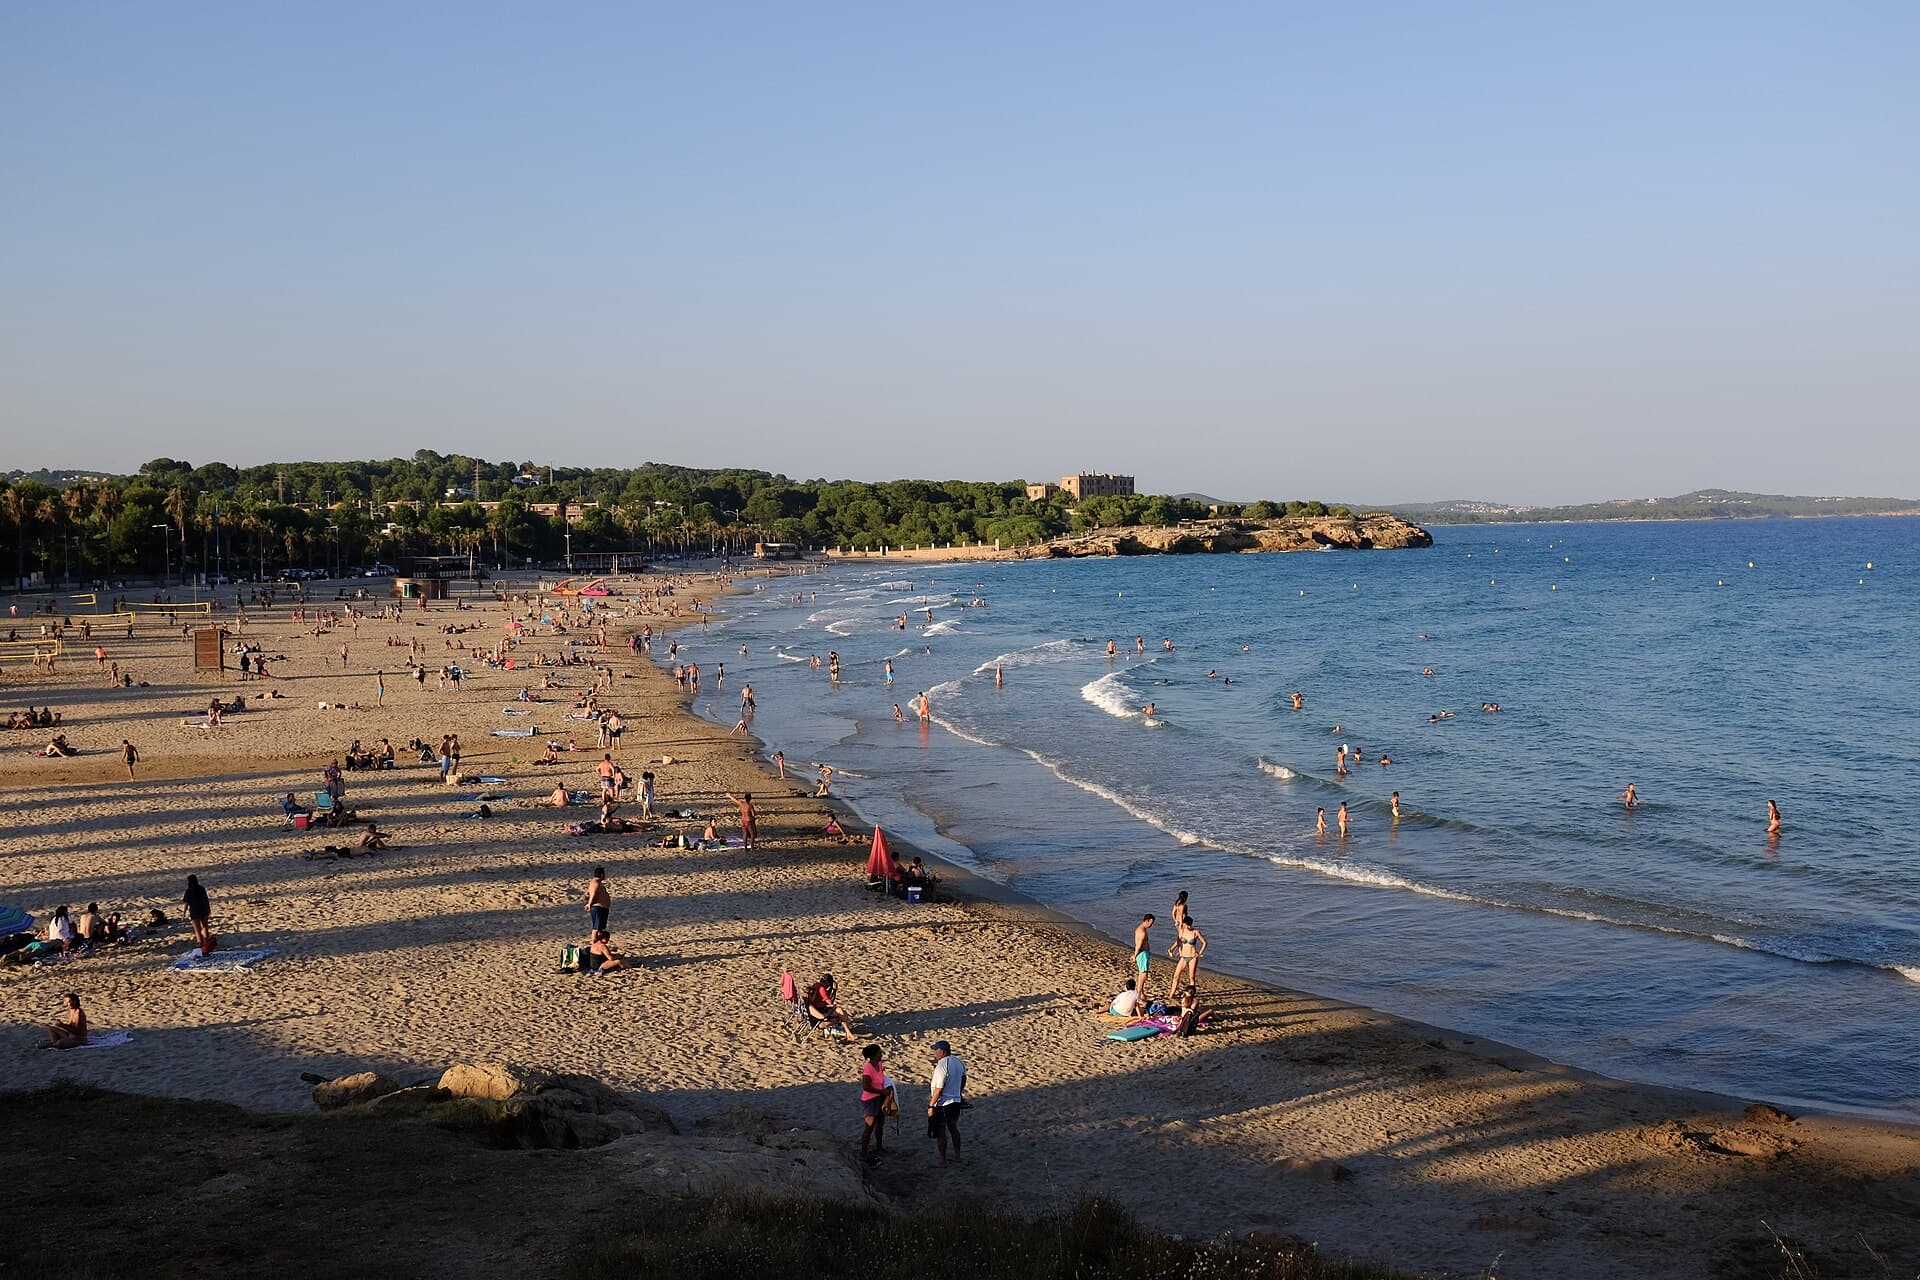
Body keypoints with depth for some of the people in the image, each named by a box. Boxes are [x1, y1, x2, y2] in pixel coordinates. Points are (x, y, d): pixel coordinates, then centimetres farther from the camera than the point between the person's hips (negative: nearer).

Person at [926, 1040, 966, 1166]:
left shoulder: (942, 1066, -23)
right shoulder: (959, 1062, 2)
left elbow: (939, 1089, -24)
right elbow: (963, 1079, 19)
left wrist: (931, 1105, -18)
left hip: (942, 1104, -8)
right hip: (956, 1101, 8)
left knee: (941, 1131, 3)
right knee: (953, 1127, 21)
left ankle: (943, 1159, 10)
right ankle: (957, 1155, 30)